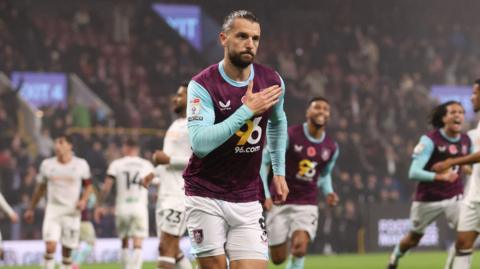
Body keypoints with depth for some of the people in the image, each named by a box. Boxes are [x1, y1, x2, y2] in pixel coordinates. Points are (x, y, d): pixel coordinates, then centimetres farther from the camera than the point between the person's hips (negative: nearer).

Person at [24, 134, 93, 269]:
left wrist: (83, 200, -8)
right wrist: (31, 209, 18)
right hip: (53, 209, 0)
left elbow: (88, 186, 11)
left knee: (67, 250, 5)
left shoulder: (81, 165, 0)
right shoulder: (47, 164, 3)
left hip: (72, 211, 0)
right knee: (50, 246, -16)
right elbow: (40, 188, 14)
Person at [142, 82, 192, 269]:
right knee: (168, 248, 11)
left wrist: (168, 160, -17)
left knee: (168, 245, -13)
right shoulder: (176, 125, 20)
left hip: (180, 195, -10)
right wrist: (154, 174, 17)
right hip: (165, 194, 10)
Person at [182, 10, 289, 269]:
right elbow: (199, 143, -26)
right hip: (206, 196, -3)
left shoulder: (271, 81, 2)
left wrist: (279, 171, 21)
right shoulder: (203, 85, -12)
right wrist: (247, 110, -26)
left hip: (247, 199, 3)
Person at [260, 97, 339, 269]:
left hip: (307, 205, 2)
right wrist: (265, 194, -12)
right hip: (280, 203, -2)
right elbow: (263, 162, -4)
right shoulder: (289, 136, -9)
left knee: (300, 249, -23)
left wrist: (328, 192, 4)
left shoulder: (332, 148, 6)